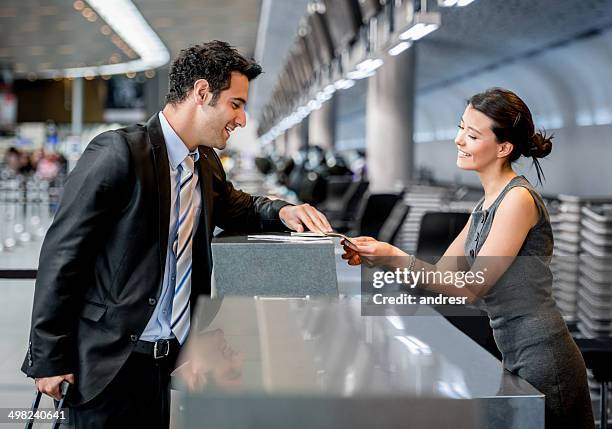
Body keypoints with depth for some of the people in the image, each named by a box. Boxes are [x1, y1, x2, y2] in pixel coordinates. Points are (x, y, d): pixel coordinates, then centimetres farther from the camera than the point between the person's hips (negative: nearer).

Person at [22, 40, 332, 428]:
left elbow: (232, 206, 28)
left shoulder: (207, 163, 8)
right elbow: (62, 252, -14)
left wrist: (280, 211, 4)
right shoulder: (118, 152, -16)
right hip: (111, 361, -7)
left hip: (175, 357, 7)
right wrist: (49, 358, -12)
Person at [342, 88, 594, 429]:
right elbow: (441, 273, 12)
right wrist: (378, 255, -1)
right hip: (520, 360, 9)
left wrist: (395, 259, -18)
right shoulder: (486, 205, 13)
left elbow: (470, 288, -16)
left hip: (543, 360, -9)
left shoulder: (518, 199, -16)